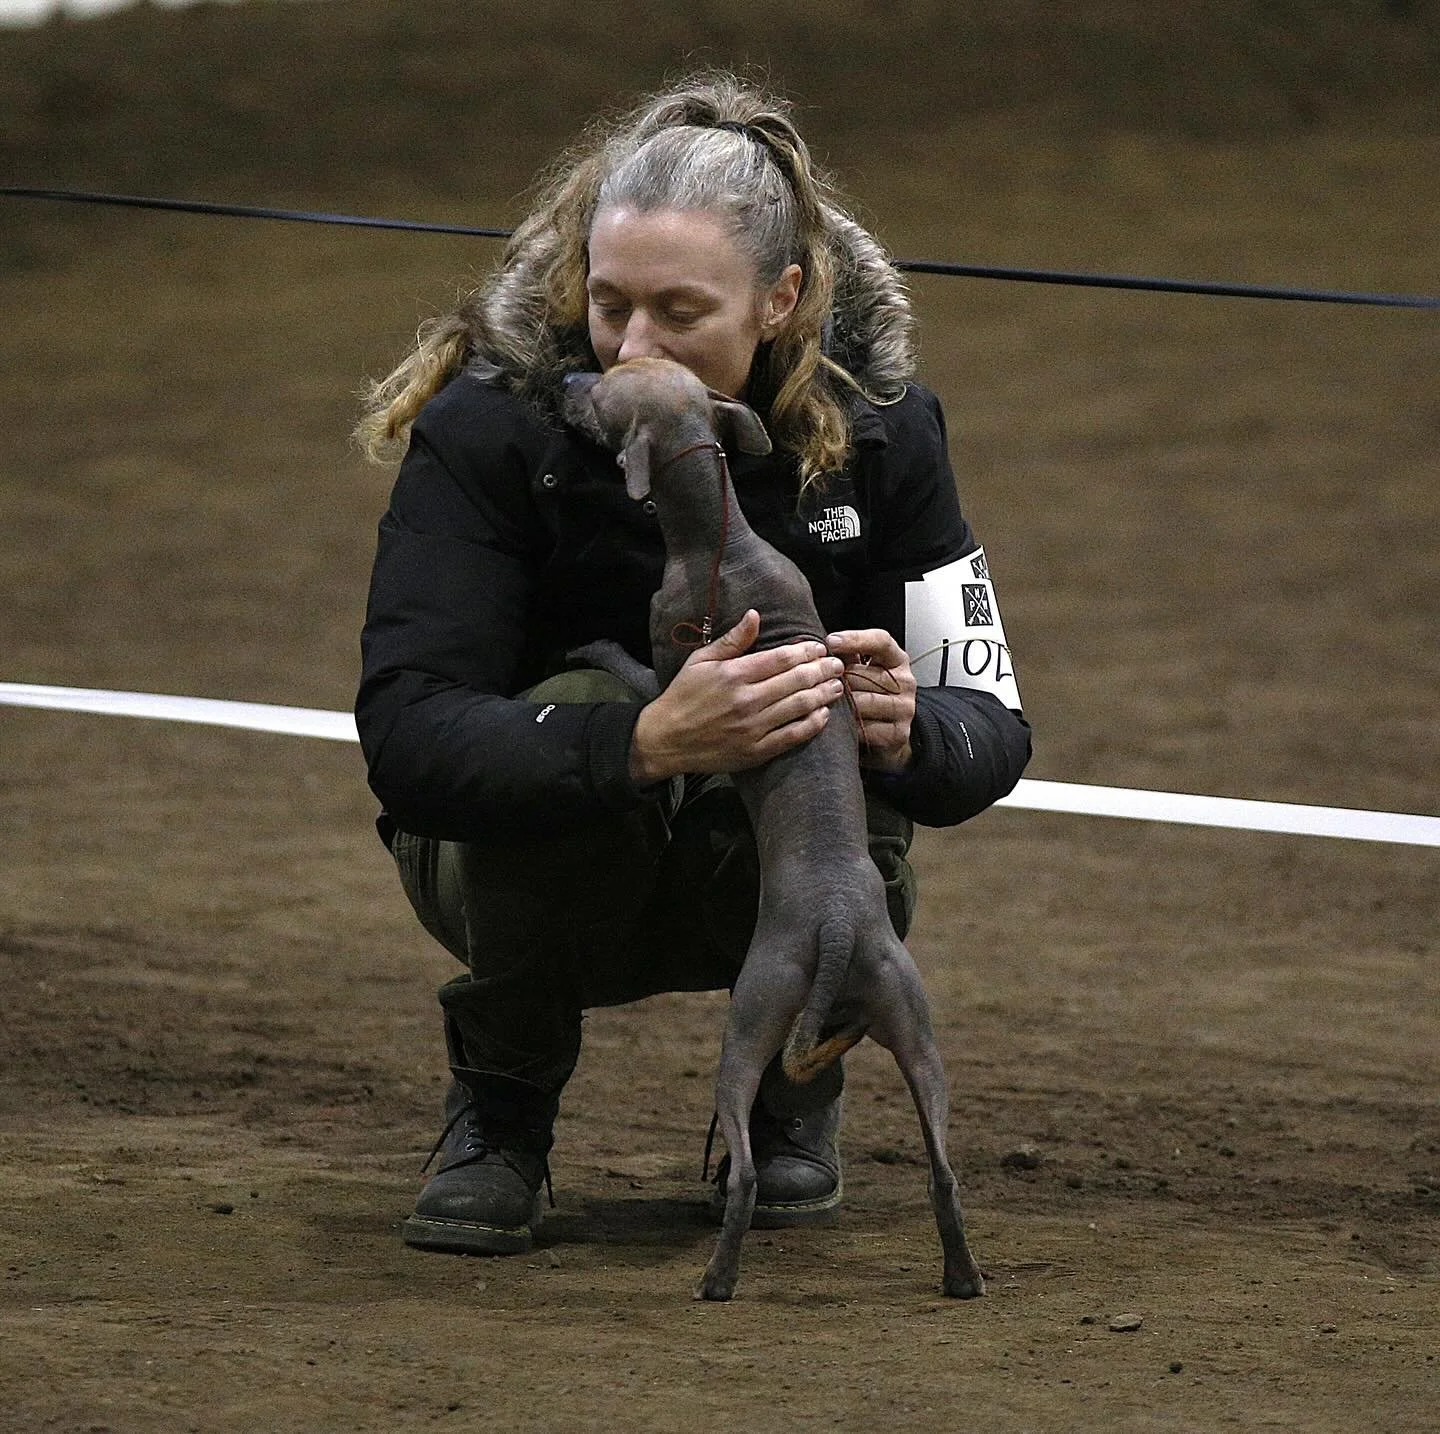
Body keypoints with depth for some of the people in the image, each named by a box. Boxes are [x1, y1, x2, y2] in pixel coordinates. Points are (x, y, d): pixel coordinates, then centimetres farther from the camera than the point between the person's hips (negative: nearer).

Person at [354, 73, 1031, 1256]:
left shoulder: (874, 419, -15)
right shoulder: (490, 424, -24)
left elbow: (991, 728, -14)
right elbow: (406, 738, -34)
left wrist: (902, 731, -40)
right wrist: (648, 744, -51)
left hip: (769, 880, 2)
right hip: (528, 866, -2)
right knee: (582, 704, -34)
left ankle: (794, 1078, 5)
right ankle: (500, 1111, -10)